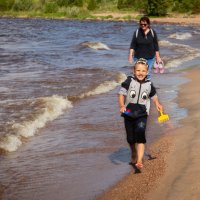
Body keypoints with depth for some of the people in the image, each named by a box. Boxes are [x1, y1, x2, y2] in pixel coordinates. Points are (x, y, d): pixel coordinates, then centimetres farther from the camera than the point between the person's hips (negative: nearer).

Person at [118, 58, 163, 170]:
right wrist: (122, 106, -21)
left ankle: (139, 161, -23)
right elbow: (121, 94, -6)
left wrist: (157, 104, 1)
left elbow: (154, 96, 17)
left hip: (142, 114, -1)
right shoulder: (129, 82, -5)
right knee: (130, 138, 12)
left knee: (140, 136, -19)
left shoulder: (149, 85, 0)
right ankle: (134, 154, 40)